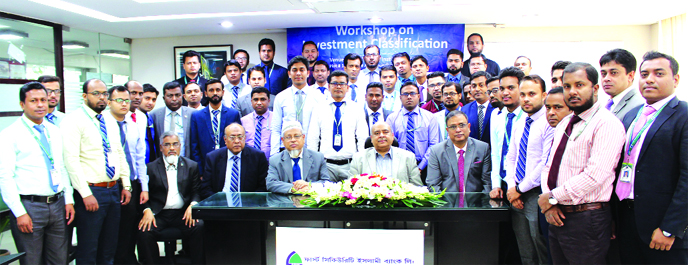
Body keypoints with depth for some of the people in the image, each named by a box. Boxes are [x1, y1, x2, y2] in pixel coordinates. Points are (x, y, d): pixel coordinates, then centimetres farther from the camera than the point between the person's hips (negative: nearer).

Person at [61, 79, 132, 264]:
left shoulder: (111, 123, 13)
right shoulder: (73, 121, -9)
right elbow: (71, 160, -17)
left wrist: (126, 185, 8)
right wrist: (86, 194, -21)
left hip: (114, 191, 7)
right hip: (91, 192, -7)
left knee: (109, 248, 16)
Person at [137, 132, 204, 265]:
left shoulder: (191, 166, 12)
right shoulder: (151, 167, 10)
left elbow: (197, 192, 8)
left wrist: (192, 205, -13)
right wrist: (147, 210, -13)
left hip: (183, 213, 0)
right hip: (159, 214, 0)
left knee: (199, 227, -28)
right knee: (144, 231, -28)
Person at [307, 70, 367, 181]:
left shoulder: (357, 108, 8)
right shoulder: (319, 108, 9)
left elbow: (363, 139, 5)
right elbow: (312, 138, 8)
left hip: (350, 164, 0)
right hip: (326, 164, 0)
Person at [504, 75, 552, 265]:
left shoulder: (549, 122, -12)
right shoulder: (518, 125, 14)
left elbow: (547, 163, -17)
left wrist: (520, 189, -11)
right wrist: (511, 186, 1)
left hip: (536, 194, -7)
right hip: (516, 194, 7)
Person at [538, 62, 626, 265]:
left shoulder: (607, 123, -12)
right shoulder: (564, 123, 14)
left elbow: (595, 175, -22)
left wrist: (553, 197, -15)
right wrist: (548, 199, -4)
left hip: (586, 219, -7)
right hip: (557, 216, 8)